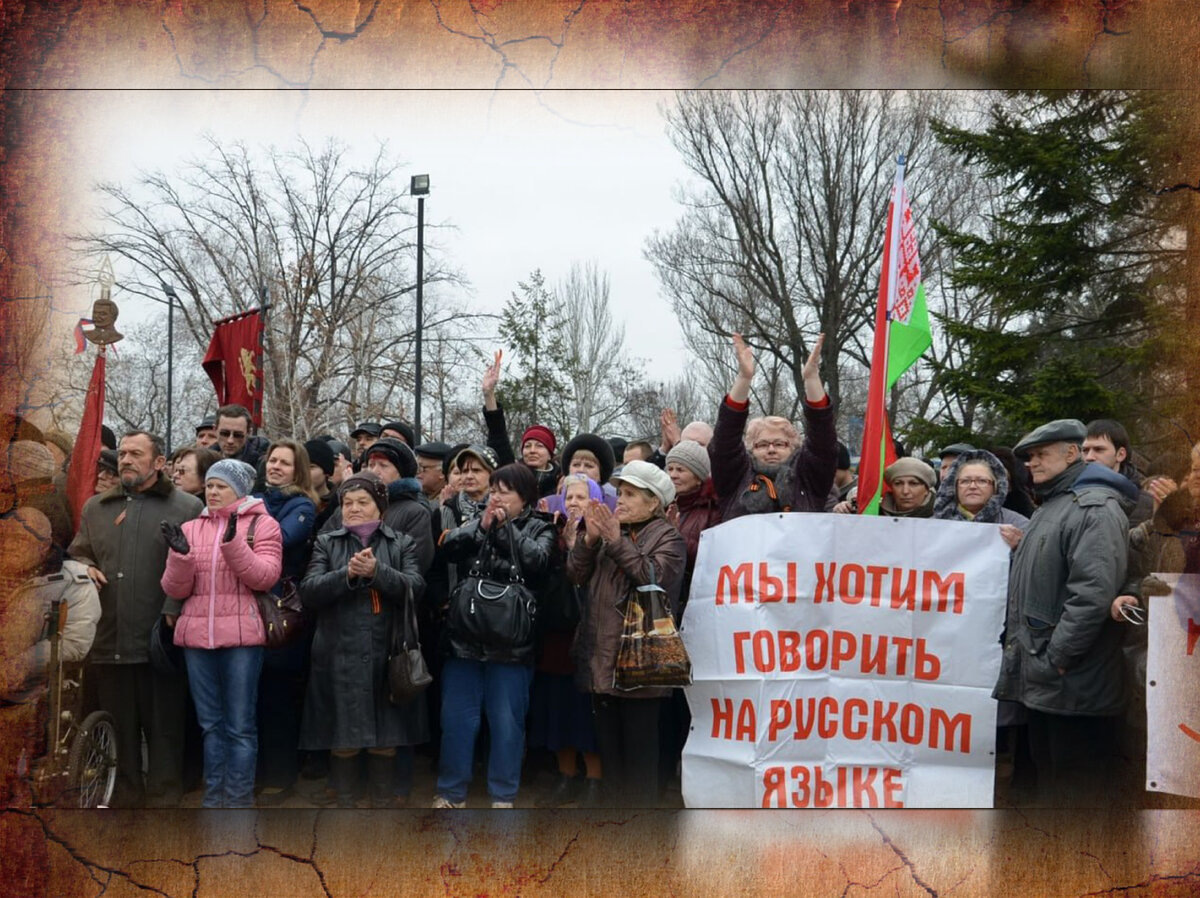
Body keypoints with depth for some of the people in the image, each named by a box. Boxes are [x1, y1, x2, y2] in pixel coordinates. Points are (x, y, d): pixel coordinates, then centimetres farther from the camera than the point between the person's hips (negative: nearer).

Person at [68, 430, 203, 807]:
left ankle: (164, 796, 14)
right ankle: (124, 793, 24)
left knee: (164, 725, 4)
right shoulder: (95, 507, 18)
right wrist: (85, 569, 3)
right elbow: (76, 553, 25)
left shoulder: (187, 507, 1)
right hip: (108, 638, 5)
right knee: (117, 726, 12)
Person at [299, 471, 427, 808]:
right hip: (340, 657, 0)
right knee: (343, 742, 3)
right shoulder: (326, 543, 11)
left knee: (385, 741, 6)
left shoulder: (402, 543, 10)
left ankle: (382, 804, 19)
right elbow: (308, 592, -2)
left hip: (387, 655, 0)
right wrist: (347, 574, -17)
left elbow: (414, 588, -5)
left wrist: (377, 571, -20)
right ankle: (344, 805, 16)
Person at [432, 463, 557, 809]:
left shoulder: (539, 528, 4)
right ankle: (452, 791, 21)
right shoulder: (476, 521, 12)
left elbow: (538, 561, -15)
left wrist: (505, 527, -10)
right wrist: (482, 525, -15)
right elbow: (448, 547, -4)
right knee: (457, 716, 8)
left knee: (507, 720, 4)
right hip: (464, 637, 3)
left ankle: (503, 795, 18)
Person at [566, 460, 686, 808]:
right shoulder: (611, 529, 15)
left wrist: (616, 541, -22)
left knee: (640, 747, -1)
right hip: (602, 658, 6)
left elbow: (655, 577, -20)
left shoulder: (668, 538, -2)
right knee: (608, 744, 14)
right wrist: (589, 539, -9)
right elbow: (576, 575, 7)